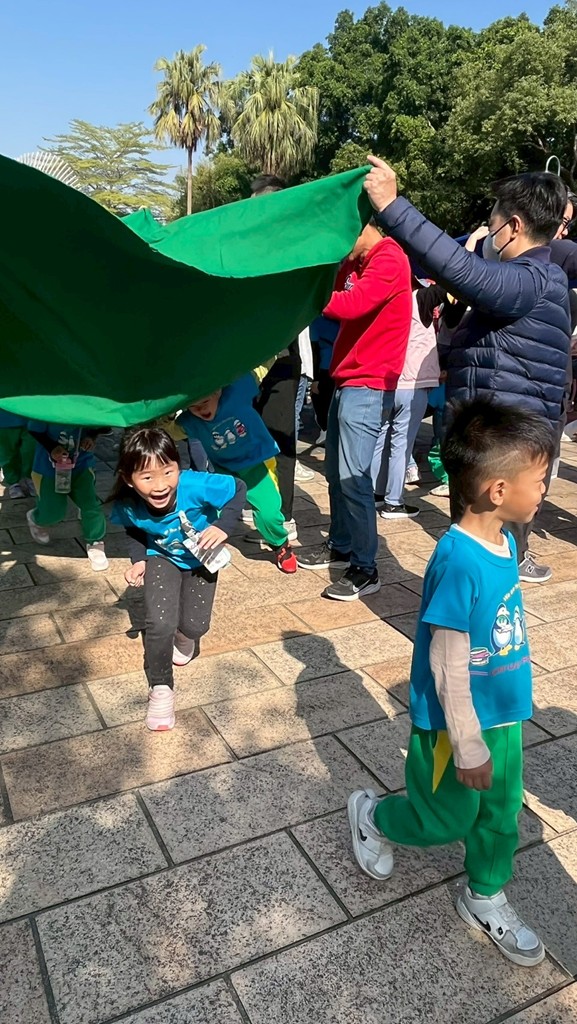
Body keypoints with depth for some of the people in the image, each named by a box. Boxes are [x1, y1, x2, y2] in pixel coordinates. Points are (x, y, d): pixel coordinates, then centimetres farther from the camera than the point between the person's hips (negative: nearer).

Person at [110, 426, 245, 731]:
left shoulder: (195, 486, -39)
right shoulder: (128, 506, -29)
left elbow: (238, 489, -22)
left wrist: (223, 527, -33)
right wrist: (138, 560, -17)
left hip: (201, 559, 0)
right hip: (162, 558, 1)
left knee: (195, 626, 0)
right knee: (160, 624, -17)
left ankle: (185, 637, 42)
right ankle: (160, 689, 8)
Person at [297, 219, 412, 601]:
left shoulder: (389, 260, -11)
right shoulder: (364, 262, 21)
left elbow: (350, 306, -24)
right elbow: (347, 305, 14)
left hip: (368, 387, -10)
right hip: (348, 382, 10)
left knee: (353, 477, -11)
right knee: (336, 472, 14)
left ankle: (366, 569, -3)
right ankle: (341, 547, 26)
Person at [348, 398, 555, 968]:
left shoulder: (504, 541, -4)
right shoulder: (458, 560, -31)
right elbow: (448, 663, -26)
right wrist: (468, 743, -19)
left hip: (502, 713, 8)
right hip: (457, 722, -7)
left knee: (502, 811, 22)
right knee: (448, 820, 15)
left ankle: (485, 900, 46)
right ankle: (371, 815, 42)